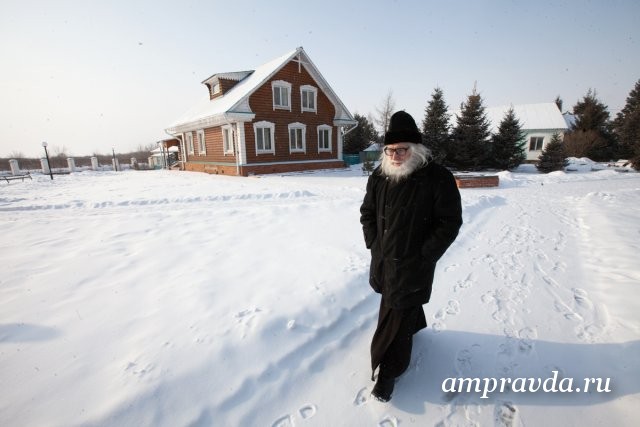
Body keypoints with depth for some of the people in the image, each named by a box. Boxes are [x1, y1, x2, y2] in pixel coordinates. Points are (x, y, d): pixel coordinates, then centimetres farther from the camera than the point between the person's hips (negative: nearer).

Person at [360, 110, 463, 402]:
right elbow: (367, 213, 9)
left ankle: (387, 370, 19)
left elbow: (449, 223, -13)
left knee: (396, 317, 1)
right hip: (383, 259, 6)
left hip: (413, 264, -5)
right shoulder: (379, 177, -1)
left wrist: (422, 257, -14)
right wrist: (373, 244, 1)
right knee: (406, 305, 27)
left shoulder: (438, 178, -16)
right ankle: (414, 324, 58)